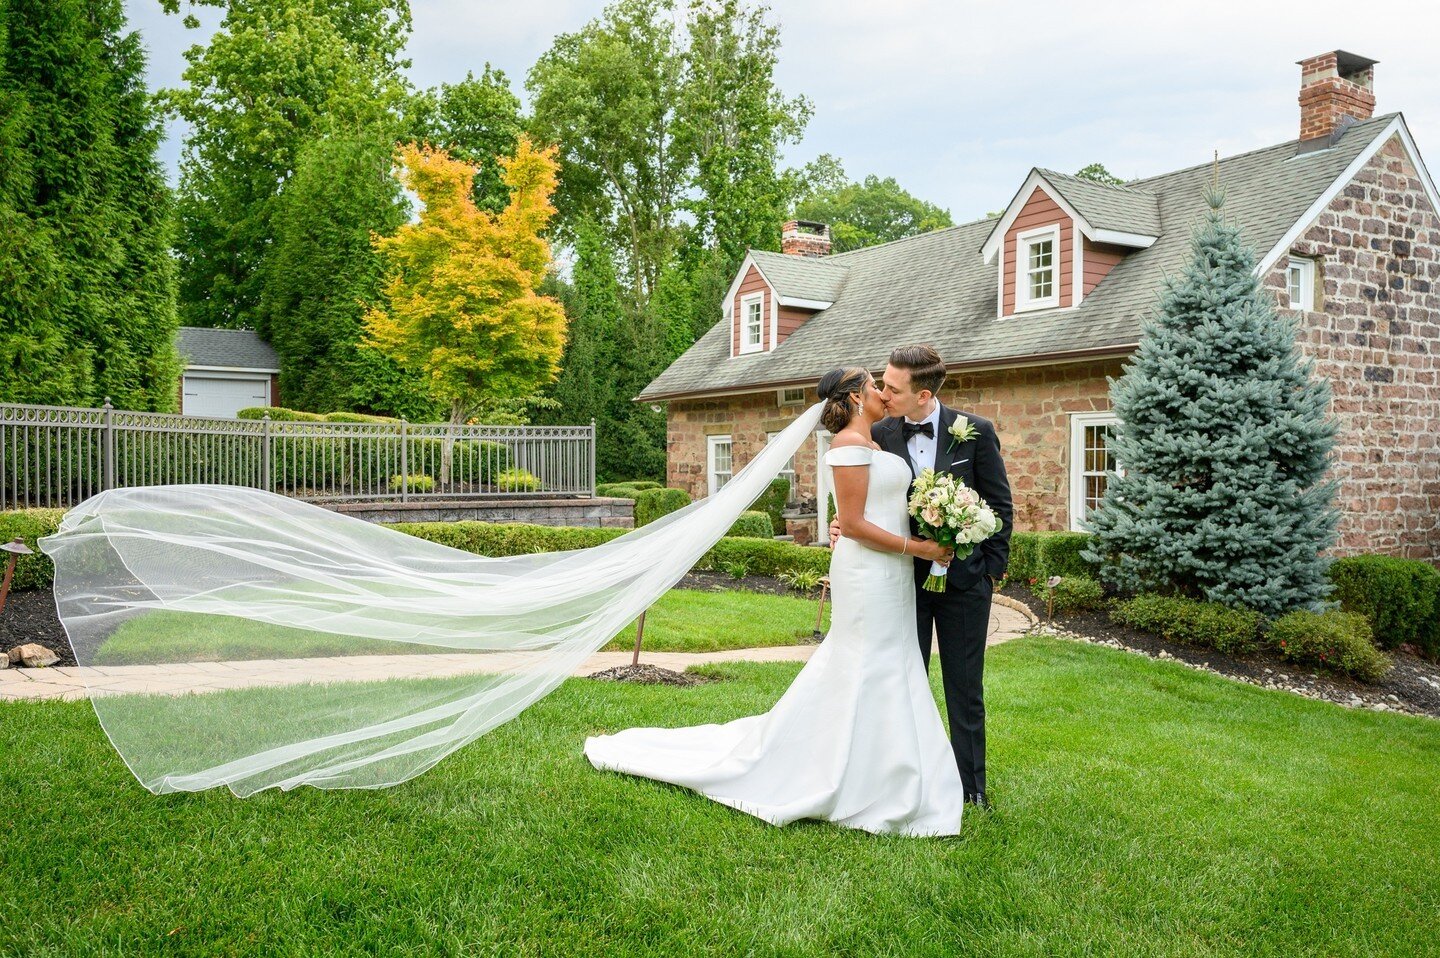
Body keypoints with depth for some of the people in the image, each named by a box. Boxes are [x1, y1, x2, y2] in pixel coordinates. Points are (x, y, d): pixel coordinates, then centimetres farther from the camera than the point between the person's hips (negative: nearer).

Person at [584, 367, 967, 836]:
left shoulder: (872, 445, 15)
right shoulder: (849, 443, -14)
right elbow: (853, 524, -19)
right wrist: (917, 548, -15)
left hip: (887, 576, 10)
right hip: (868, 574, -10)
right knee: (869, 673, -4)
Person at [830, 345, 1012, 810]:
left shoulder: (975, 431, -8)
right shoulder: (879, 435, -3)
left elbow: (999, 504, -1)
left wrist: (993, 568, -3)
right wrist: (844, 522, -16)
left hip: (963, 579, -2)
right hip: (904, 576, 2)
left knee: (965, 690, 9)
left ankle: (971, 787, 23)